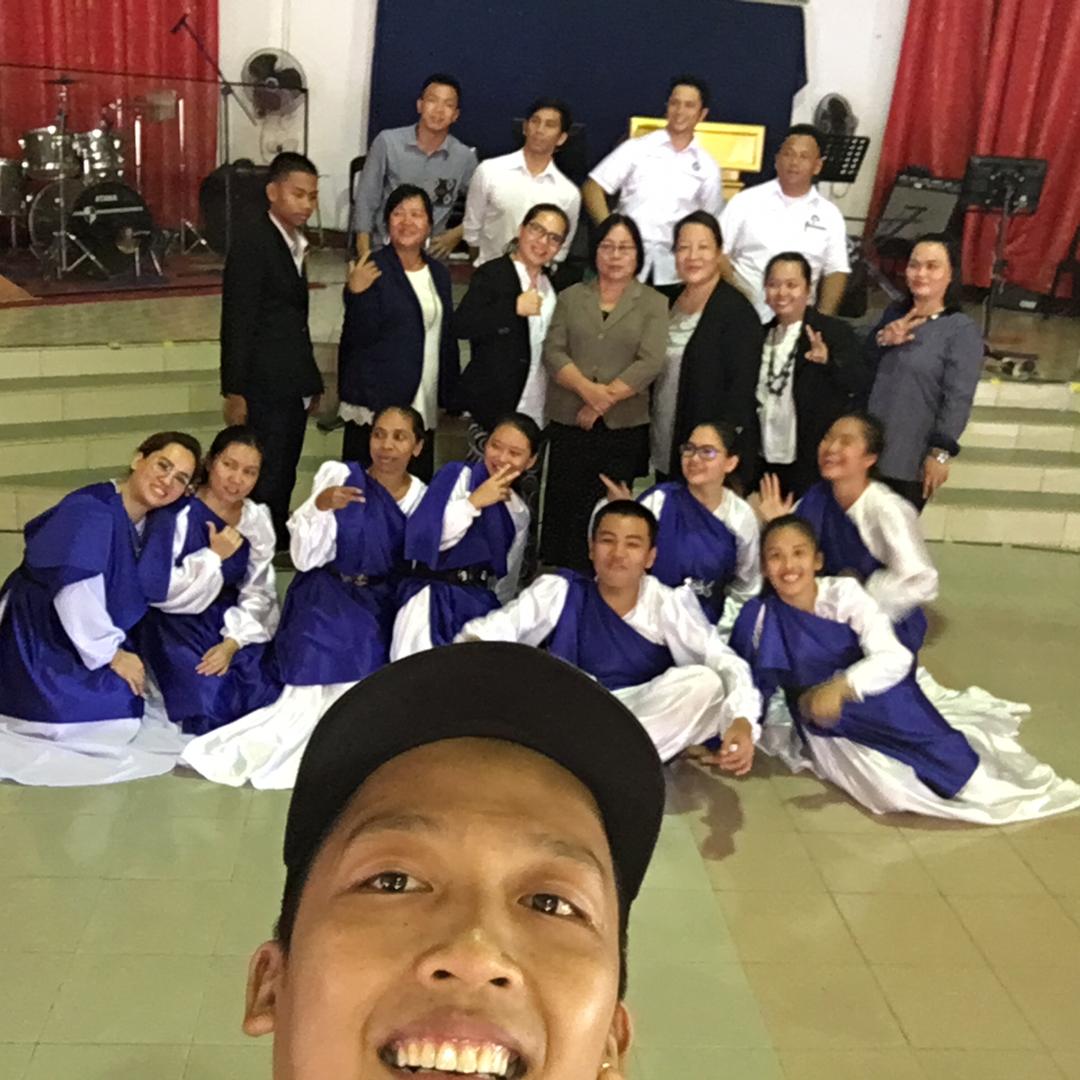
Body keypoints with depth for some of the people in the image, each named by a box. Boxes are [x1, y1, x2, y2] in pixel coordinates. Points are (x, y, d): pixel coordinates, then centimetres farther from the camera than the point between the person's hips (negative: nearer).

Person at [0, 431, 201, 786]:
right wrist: (111, 653, -19)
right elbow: (75, 593, -28)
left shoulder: (148, 523, 4)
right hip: (40, 645, -9)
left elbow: (142, 593, 8)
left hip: (86, 641, 9)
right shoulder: (90, 511, -23)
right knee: (116, 713, -19)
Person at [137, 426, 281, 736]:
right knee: (214, 705, -23)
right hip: (176, 626, -5)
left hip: (230, 622, 5)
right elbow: (153, 587, -21)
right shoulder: (178, 515, -15)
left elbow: (259, 592, 0)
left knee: (266, 695, -14)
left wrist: (232, 642, -15)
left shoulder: (256, 519, 2)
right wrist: (214, 557, -19)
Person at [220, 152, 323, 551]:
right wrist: (234, 393, -16)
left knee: (281, 487, 12)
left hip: (291, 390, 8)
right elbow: (236, 323, -13)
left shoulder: (294, 245, 16)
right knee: (266, 487, -5)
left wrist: (311, 383, 17)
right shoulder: (251, 244, -10)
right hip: (265, 391, -8)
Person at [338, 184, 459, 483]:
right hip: (375, 403, -5)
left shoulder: (439, 273, 12)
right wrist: (357, 293, -25)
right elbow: (360, 337, -10)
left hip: (423, 406, 5)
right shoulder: (371, 270, -7)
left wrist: (451, 396, 16)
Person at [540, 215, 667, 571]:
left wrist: (605, 398, -12)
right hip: (568, 423, 2)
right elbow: (553, 352, 2)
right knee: (561, 509, 1)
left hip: (624, 426, -2)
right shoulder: (571, 297, 13)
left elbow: (650, 363, -5)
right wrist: (587, 388, -14)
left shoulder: (653, 303, 7)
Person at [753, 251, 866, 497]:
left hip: (815, 467, -5)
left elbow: (860, 384, -20)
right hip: (768, 463, 5)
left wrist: (829, 361, -39)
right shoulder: (763, 335, 9)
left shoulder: (834, 331, -8)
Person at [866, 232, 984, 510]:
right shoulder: (893, 314, 13)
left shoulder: (962, 330, -7)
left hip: (910, 462, -5)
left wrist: (941, 452, -18)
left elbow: (958, 398, -13)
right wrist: (881, 340, -6)